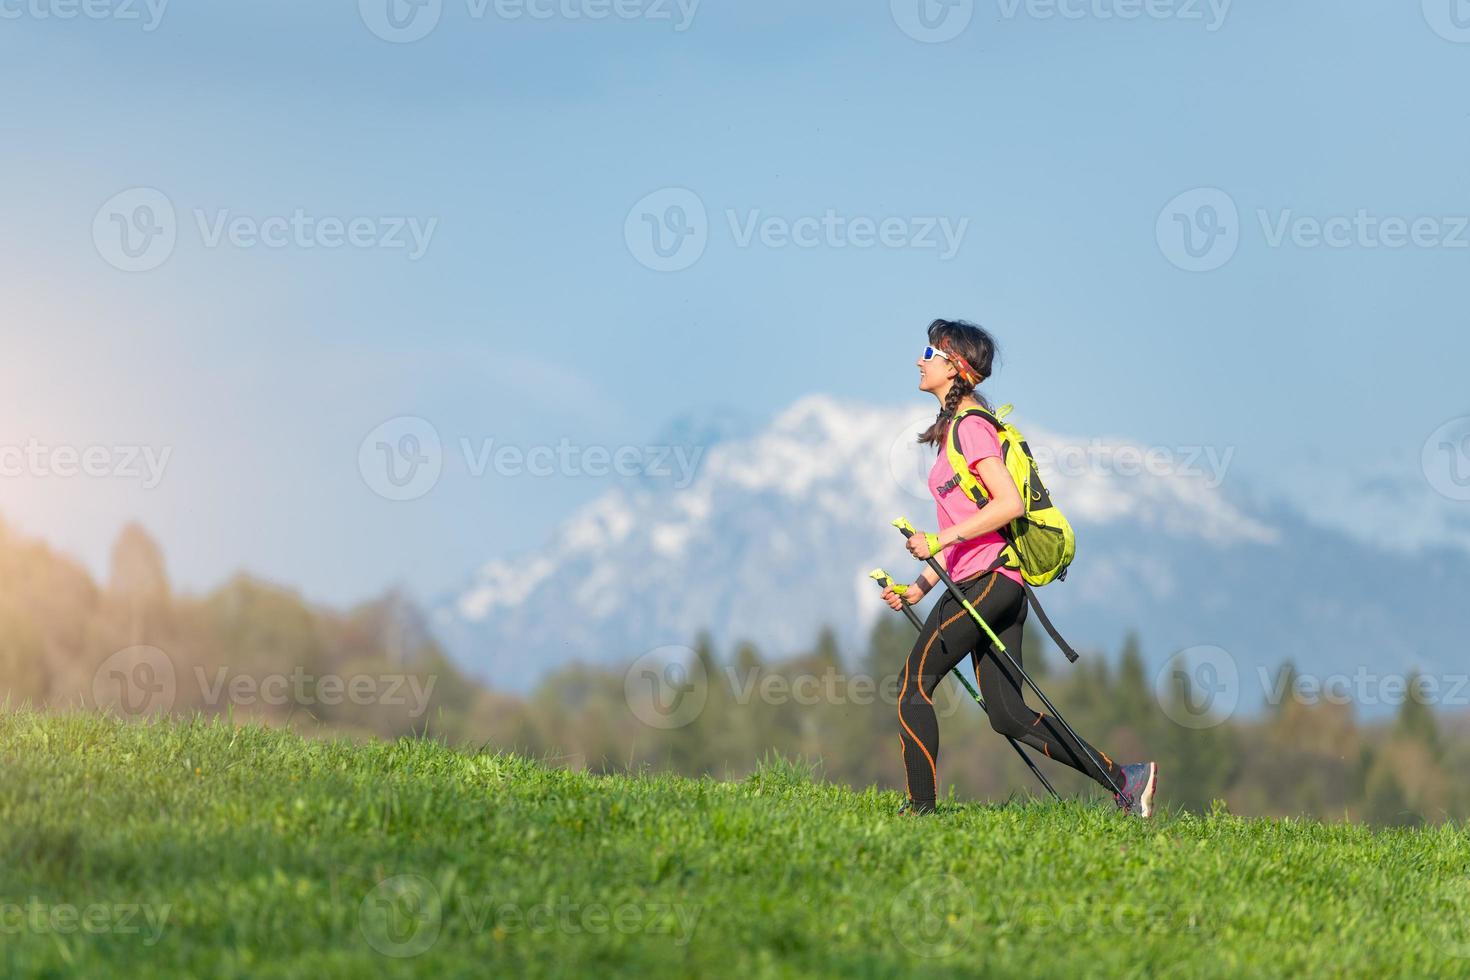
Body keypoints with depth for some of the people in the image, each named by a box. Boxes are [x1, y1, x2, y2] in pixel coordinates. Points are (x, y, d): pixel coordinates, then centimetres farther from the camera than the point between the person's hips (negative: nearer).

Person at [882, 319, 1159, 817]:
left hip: (986, 580, -10)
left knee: (914, 683, -6)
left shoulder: (969, 427, -9)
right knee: (1009, 715, 6)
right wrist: (921, 586, 23)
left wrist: (941, 539, -21)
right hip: (1003, 584, 10)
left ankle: (921, 806, -5)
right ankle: (1124, 778, 5)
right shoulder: (958, 426, 21)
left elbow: (1009, 503, -20)